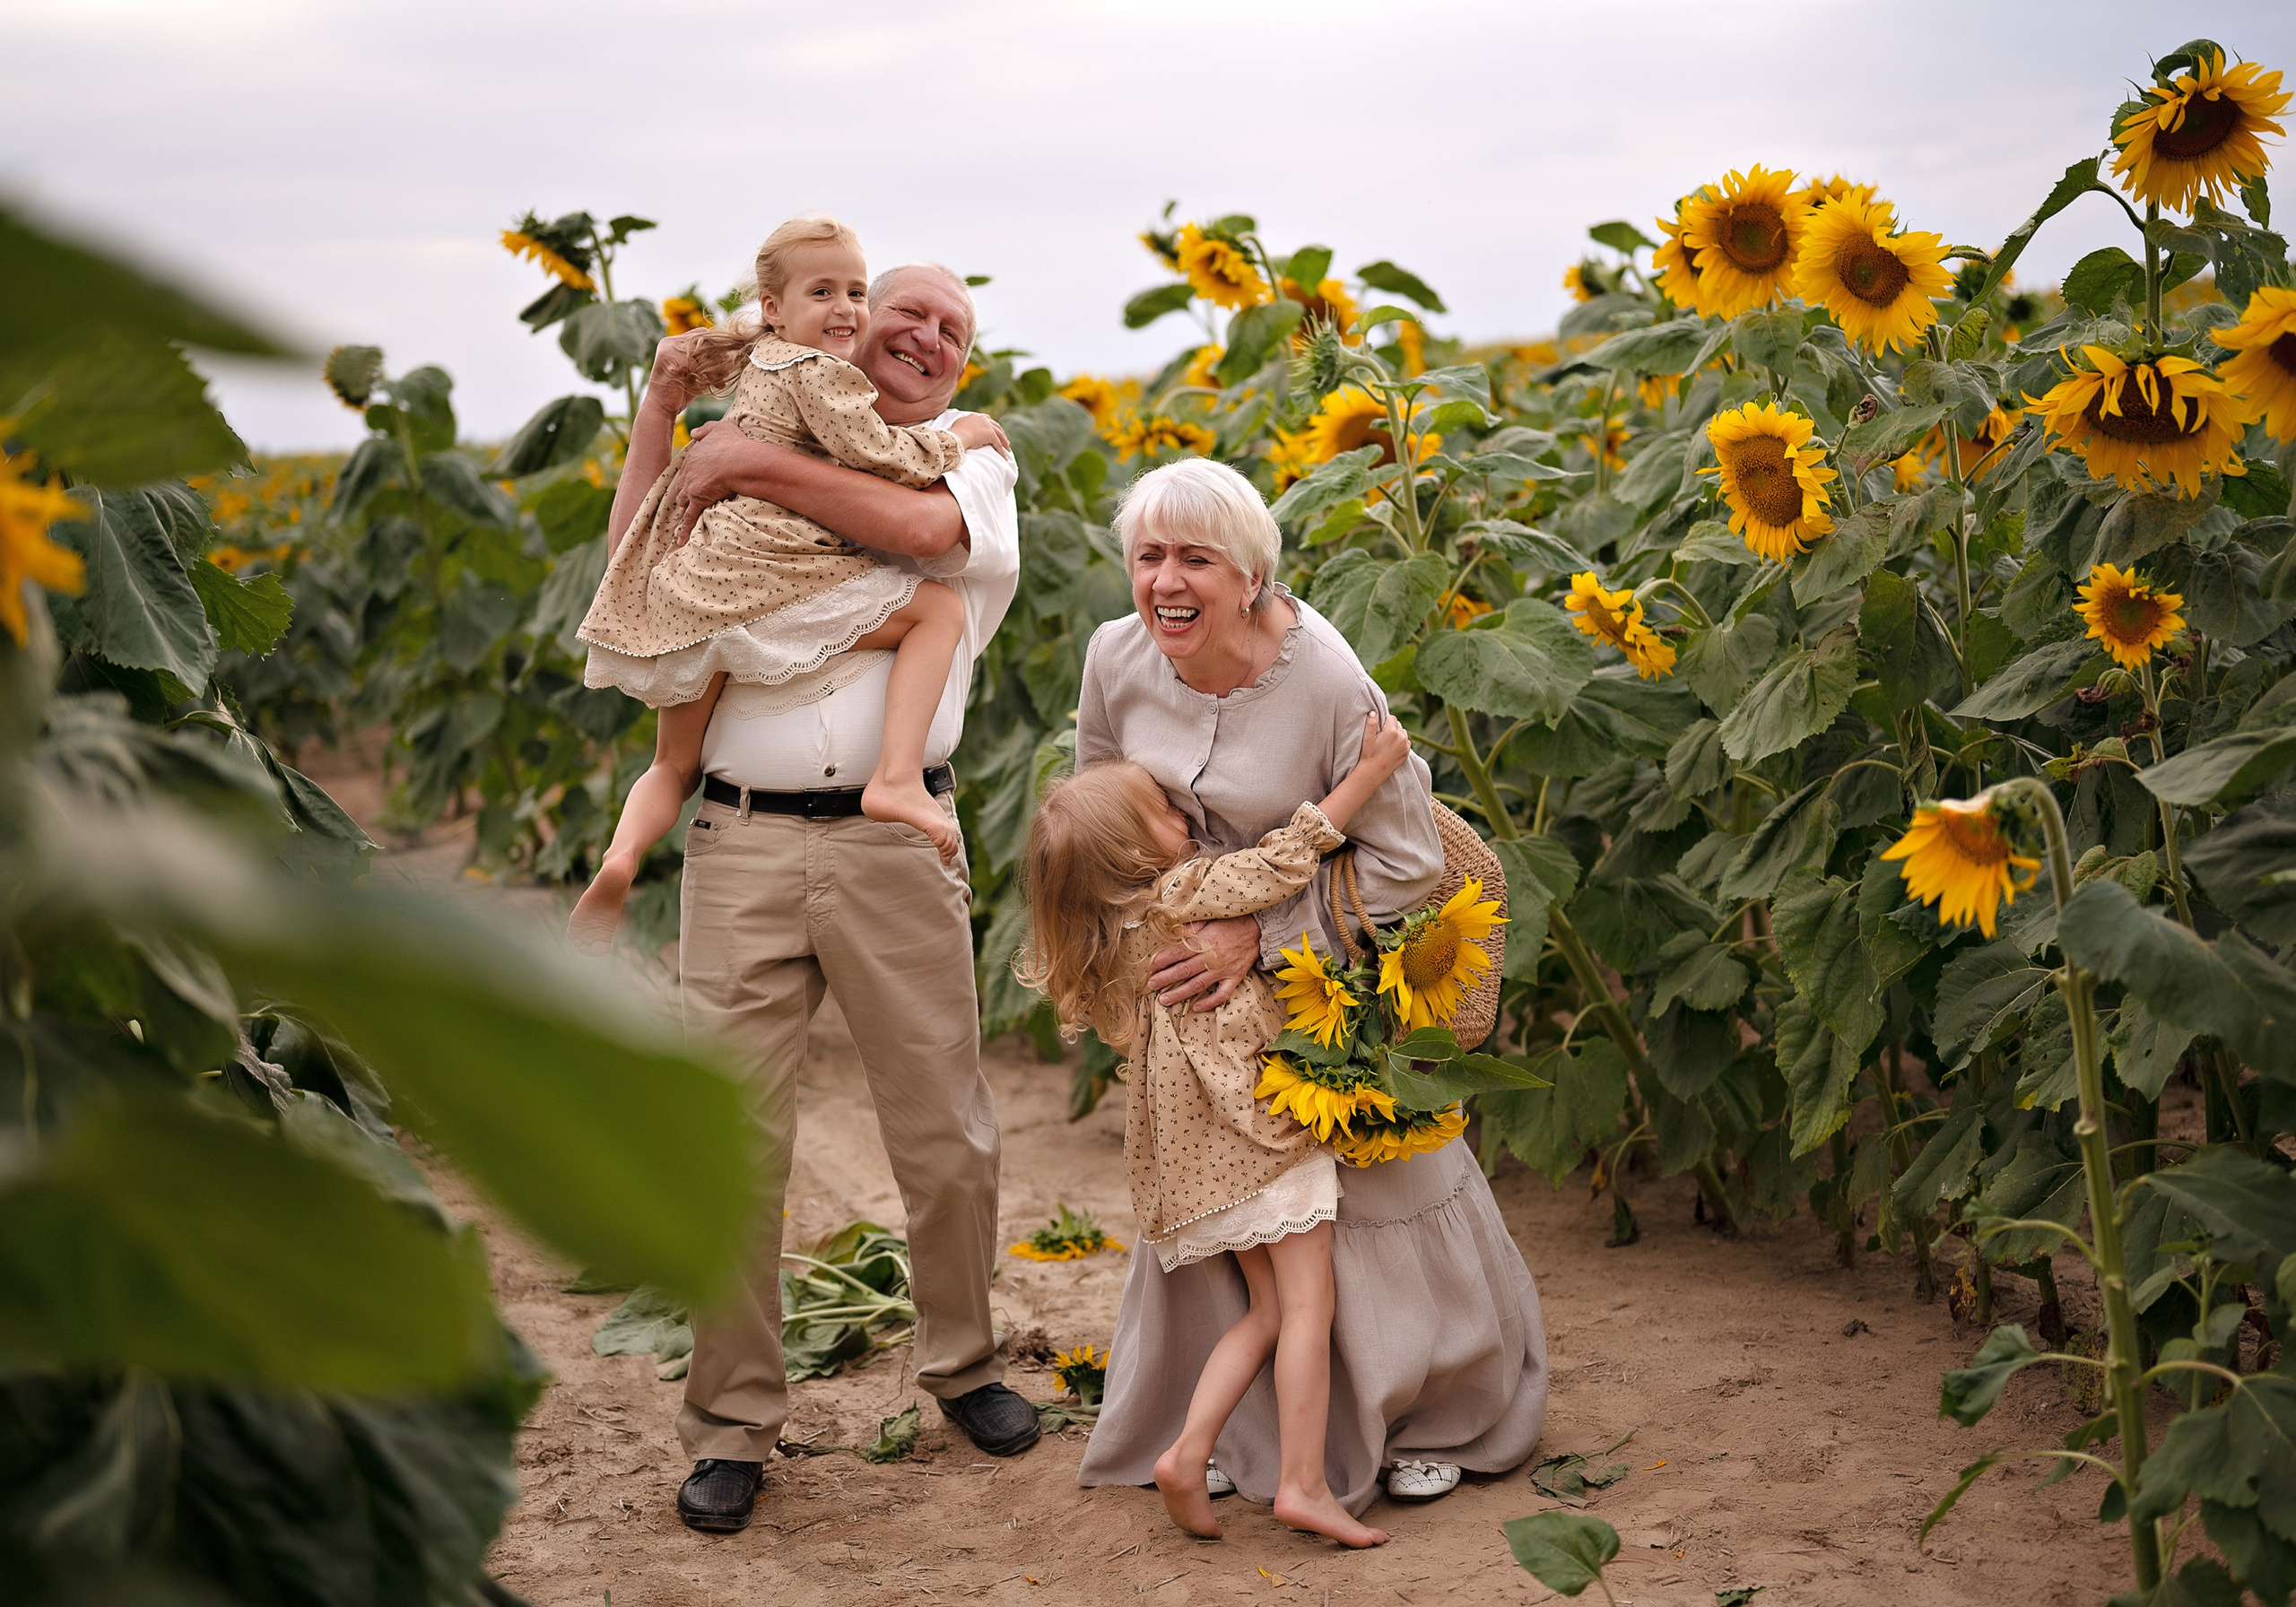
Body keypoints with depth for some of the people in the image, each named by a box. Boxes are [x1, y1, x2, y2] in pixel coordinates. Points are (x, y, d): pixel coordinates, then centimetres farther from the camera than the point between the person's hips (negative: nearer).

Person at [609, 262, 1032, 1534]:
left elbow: (921, 527, -12)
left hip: (894, 843, 0)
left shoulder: (970, 466, 11)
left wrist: (751, 464, -10)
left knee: (944, 1132, 7)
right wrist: (661, 407, 7)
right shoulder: (744, 459, 16)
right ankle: (732, 1419, 14)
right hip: (741, 843, 1)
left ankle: (960, 1360, 30)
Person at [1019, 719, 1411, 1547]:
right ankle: (1303, 1483, -6)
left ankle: (1187, 1453, 1)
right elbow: (1282, 861, -12)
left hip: (1202, 1154, 9)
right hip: (1262, 1123, -9)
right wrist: (1367, 772, -9)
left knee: (1268, 1310, 13)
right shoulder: (1181, 895, -15)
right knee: (1307, 1302, -4)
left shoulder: (1108, 936, 8)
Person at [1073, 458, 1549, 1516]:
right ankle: (1234, 1425, 32)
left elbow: (1404, 865, -22)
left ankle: (1436, 1414, 30)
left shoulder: (1329, 684, -29)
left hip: (1336, 964, -4)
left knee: (1382, 1179, 5)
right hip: (1197, 959, 5)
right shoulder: (1116, 657, -13)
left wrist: (1261, 937, -26)